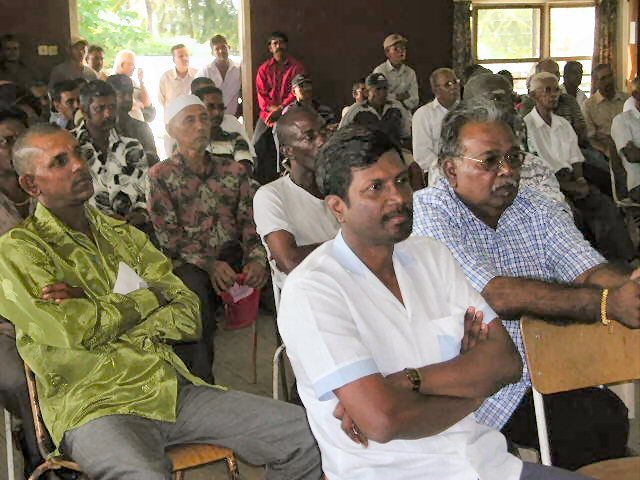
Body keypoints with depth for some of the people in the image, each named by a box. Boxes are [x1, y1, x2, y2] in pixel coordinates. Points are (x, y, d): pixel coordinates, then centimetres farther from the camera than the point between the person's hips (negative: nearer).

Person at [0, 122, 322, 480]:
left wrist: (97, 311, -7)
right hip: (96, 407, -5)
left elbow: (189, 316, 8)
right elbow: (73, 330, -14)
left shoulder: (125, 234, 19)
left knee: (308, 436, -7)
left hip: (173, 387, 6)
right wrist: (148, 296, 2)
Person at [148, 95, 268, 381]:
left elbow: (250, 221, 9)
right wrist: (209, 264, -19)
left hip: (233, 257, 4)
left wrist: (257, 259, -12)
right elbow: (169, 236, -3)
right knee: (193, 287, -37)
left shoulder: (232, 170, 17)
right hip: (189, 264, -4)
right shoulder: (161, 175, 6)